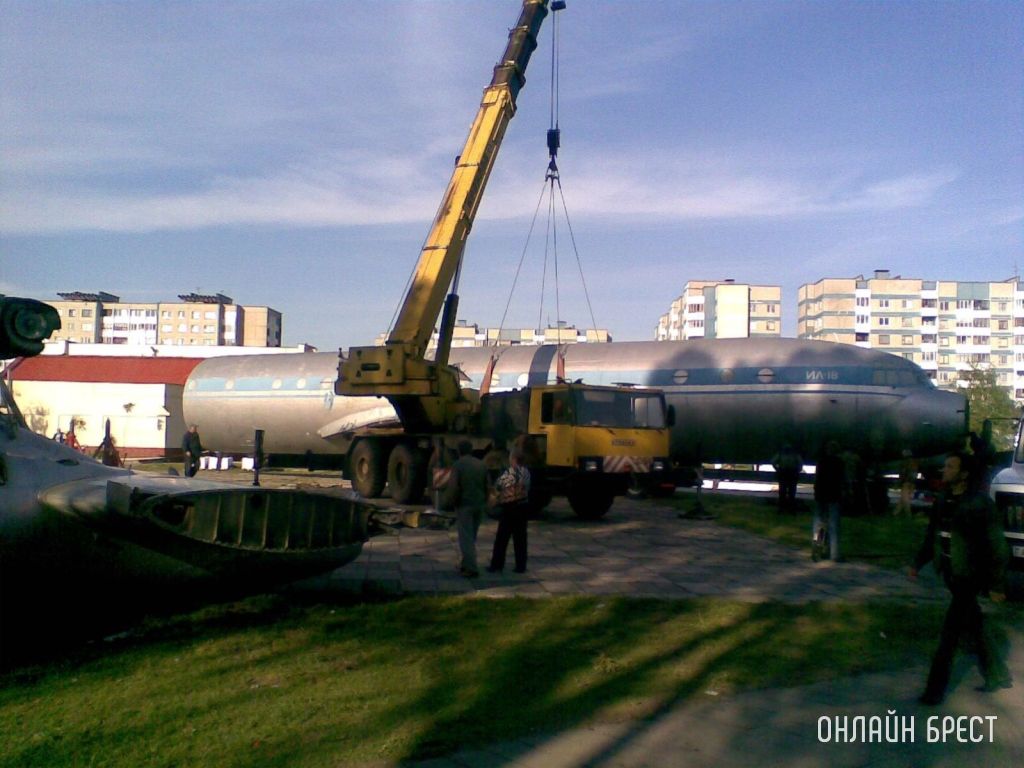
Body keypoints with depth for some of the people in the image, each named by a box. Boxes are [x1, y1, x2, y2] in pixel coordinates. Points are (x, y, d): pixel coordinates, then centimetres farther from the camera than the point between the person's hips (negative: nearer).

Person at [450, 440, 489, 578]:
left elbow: (454, 487, -18)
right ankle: (465, 564, 25)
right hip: (479, 505, 5)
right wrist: (484, 502, 13)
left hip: (464, 505, -5)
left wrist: (455, 502, -3)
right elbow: (486, 486, 4)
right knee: (471, 537, 17)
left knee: (466, 538, -1)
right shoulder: (481, 465, 5)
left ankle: (471, 569, -4)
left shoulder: (458, 465, -10)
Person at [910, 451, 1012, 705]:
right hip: (952, 576, 7)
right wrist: (918, 564, 9)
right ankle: (997, 675, 37)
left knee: (950, 633, -6)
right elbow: (932, 537, 16)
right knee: (975, 628, 20)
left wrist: (994, 585, -13)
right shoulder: (943, 502, 6)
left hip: (969, 578, -7)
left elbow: (996, 547, -14)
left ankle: (936, 689, 1)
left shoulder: (980, 504, -16)